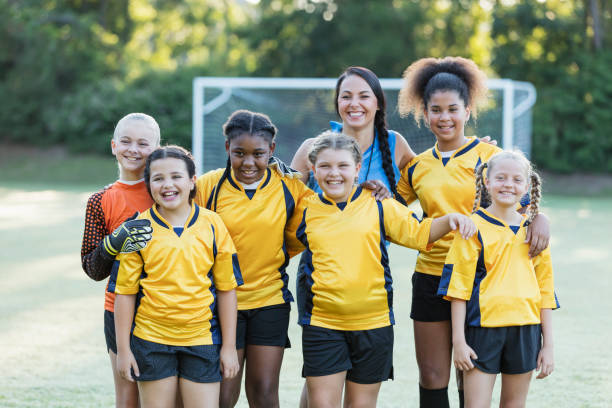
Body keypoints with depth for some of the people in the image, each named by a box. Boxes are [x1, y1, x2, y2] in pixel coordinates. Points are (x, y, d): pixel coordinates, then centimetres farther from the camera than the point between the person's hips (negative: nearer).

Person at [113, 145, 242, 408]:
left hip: (202, 340, 0)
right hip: (151, 341, 0)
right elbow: (125, 292, 1)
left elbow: (226, 288, 5)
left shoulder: (212, 225, 1)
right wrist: (123, 349, -1)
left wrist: (229, 346, 3)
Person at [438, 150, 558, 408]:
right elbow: (458, 287, -4)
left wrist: (548, 345, 8)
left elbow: (545, 291, 12)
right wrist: (459, 341, -9)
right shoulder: (474, 228, -3)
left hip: (525, 331, 4)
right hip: (483, 328, -3)